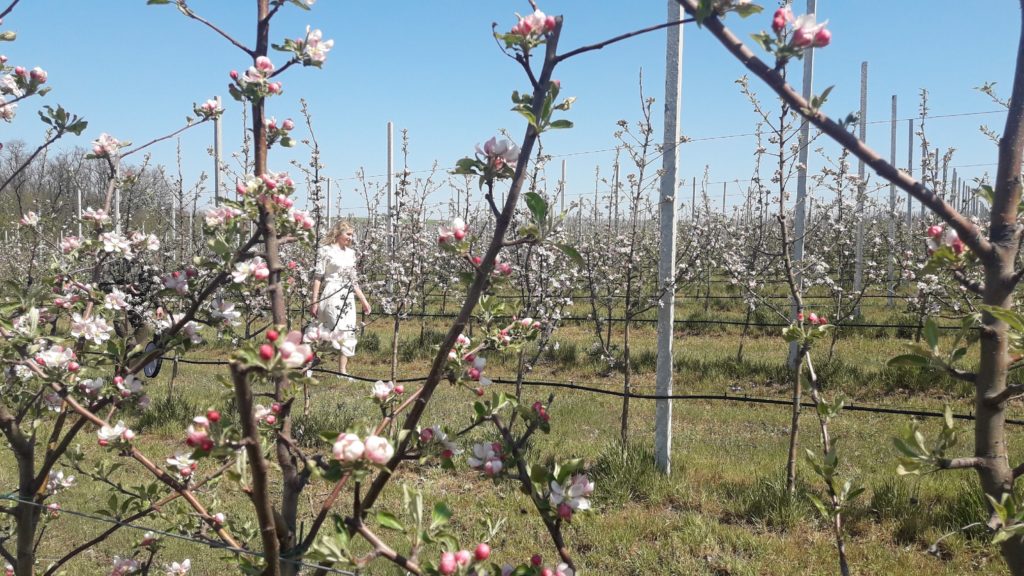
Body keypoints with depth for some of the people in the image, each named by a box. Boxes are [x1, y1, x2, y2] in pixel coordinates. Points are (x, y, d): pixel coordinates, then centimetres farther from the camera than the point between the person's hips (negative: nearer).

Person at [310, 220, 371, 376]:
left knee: (349, 333, 1)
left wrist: (363, 300, 17)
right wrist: (314, 301, -11)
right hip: (332, 296, -6)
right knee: (341, 331, -12)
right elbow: (318, 277, -7)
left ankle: (343, 370, 5)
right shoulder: (326, 251, -4)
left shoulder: (351, 253, 14)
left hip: (348, 297, 6)